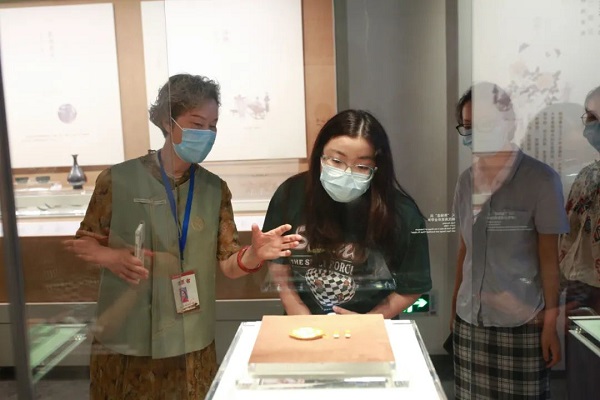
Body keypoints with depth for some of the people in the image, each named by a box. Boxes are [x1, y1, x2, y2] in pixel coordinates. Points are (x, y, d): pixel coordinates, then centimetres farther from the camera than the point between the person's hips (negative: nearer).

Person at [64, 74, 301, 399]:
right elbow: (84, 246, 2)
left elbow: (228, 264, -1)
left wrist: (253, 255, -21)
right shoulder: (118, 179, -8)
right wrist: (110, 258, -19)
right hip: (126, 343, -2)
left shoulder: (215, 189, 1)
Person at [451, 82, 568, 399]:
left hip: (521, 322, -4)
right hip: (469, 318, 4)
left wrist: (550, 321, -7)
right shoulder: (467, 180, 6)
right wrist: (454, 305, 11)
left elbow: (549, 257, -6)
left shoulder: (540, 179, -7)